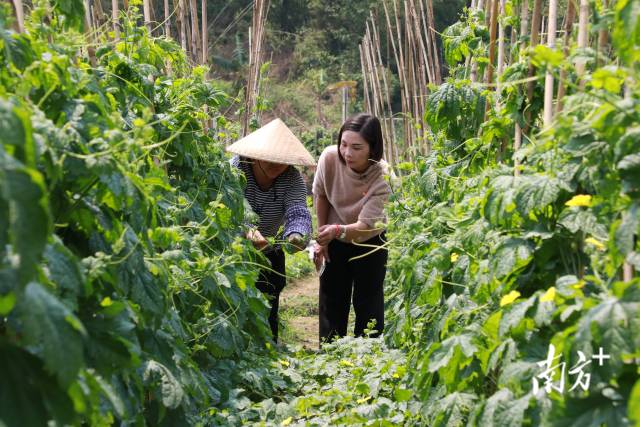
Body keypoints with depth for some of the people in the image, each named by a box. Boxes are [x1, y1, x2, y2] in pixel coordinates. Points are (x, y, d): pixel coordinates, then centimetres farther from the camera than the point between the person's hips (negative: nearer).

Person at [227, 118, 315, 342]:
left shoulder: (292, 178, -12)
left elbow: (298, 213, -26)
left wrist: (296, 236, -50)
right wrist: (248, 231, -56)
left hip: (269, 255, 3)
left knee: (268, 314, 9)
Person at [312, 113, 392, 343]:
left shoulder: (382, 178, -32)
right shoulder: (330, 157, -26)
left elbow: (366, 226, -31)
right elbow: (320, 195, -8)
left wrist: (337, 230, -51)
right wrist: (322, 238, -4)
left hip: (369, 242, -2)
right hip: (335, 239, 3)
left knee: (368, 301, 2)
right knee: (331, 300, 9)